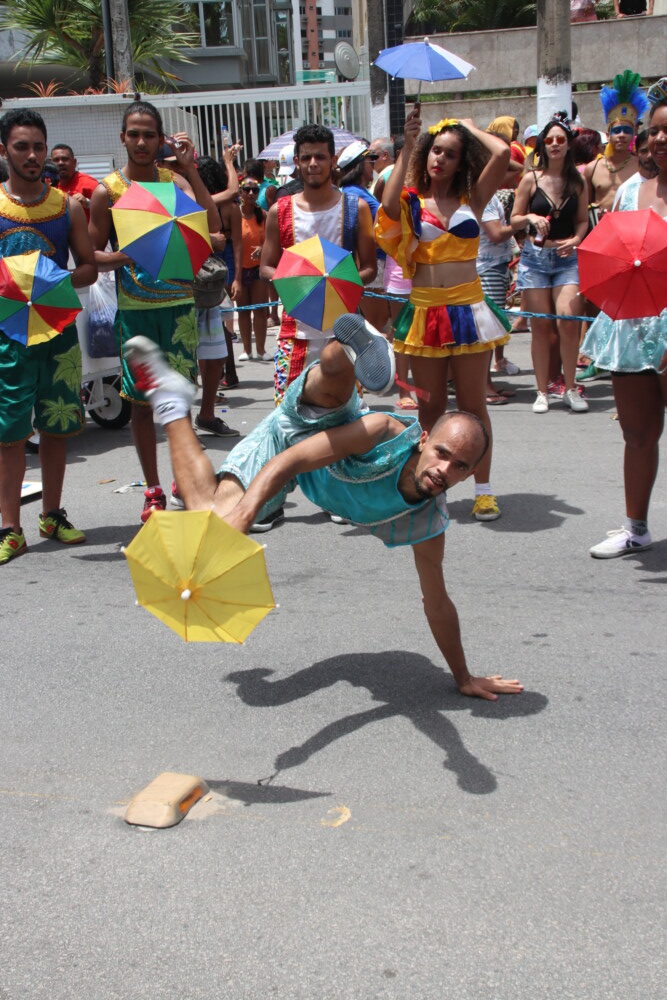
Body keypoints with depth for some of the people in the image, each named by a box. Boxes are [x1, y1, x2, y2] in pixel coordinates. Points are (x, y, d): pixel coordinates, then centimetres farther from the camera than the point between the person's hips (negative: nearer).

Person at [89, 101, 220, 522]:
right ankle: (153, 491, 16)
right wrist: (122, 257, -18)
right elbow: (91, 255, 2)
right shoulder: (108, 190, 0)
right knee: (142, 400, 5)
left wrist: (191, 169, -12)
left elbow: (213, 226, -12)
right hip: (135, 308, -1)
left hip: (179, 302, 1)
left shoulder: (174, 180, 3)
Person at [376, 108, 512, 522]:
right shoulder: (412, 200, 4)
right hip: (425, 311, 0)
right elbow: (389, 206, -20)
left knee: (473, 403, 5)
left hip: (468, 308, 0)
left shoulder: (472, 198, 4)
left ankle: (484, 489, 13)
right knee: (430, 406, 8)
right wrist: (407, 147, -14)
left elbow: (503, 153, -9)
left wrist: (468, 126, 7)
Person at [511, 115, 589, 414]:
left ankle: (570, 389, -1)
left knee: (568, 320, -14)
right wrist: (531, 218, -14)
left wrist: (575, 239, -7)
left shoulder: (577, 181, 6)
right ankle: (542, 392, 10)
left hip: (567, 258, 0)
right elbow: (514, 219, 7)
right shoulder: (531, 179, 2)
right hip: (535, 257, 0)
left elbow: (583, 220, 12)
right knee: (541, 325, 1)